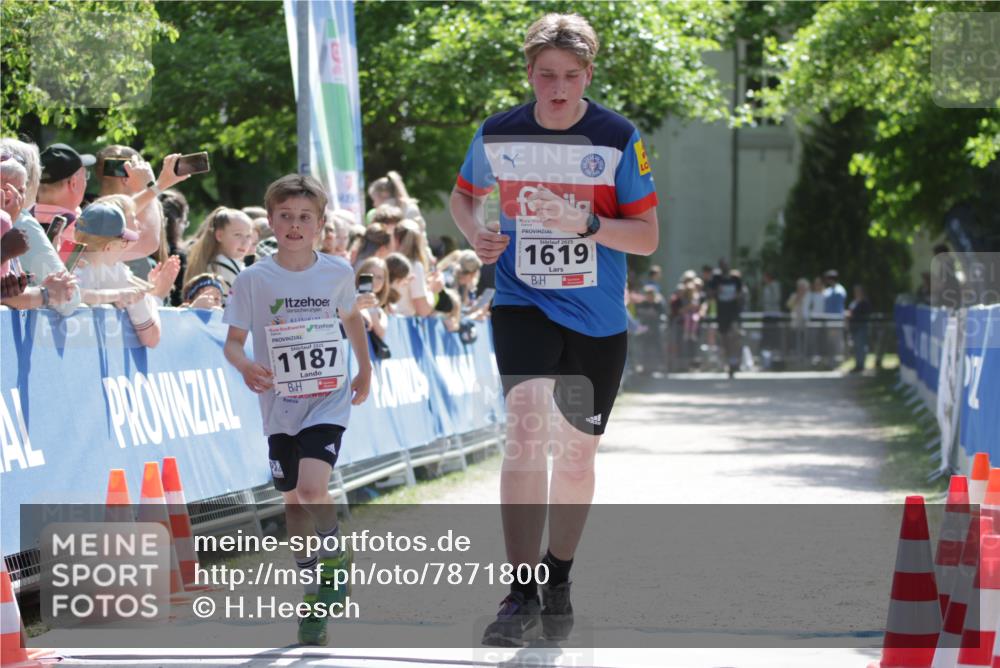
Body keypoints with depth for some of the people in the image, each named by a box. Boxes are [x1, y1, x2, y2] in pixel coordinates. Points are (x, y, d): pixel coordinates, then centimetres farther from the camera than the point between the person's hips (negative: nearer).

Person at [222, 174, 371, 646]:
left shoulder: (338, 273, -3)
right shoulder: (254, 280, -7)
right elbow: (232, 340, -5)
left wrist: (365, 370, 22)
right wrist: (244, 365, -26)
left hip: (328, 400, -1)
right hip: (280, 406, 1)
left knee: (312, 487, -23)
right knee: (294, 500, 10)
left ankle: (335, 557, 2)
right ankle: (313, 594, 26)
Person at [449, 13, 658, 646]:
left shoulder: (619, 138, -7)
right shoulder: (497, 135, -3)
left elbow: (648, 237, -6)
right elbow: (463, 195, 17)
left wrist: (584, 222, -23)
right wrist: (476, 231, -5)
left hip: (598, 320, 1)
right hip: (522, 304, -1)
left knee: (576, 453, 12)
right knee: (526, 432, -22)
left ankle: (558, 579, 33)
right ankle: (522, 592, -20)